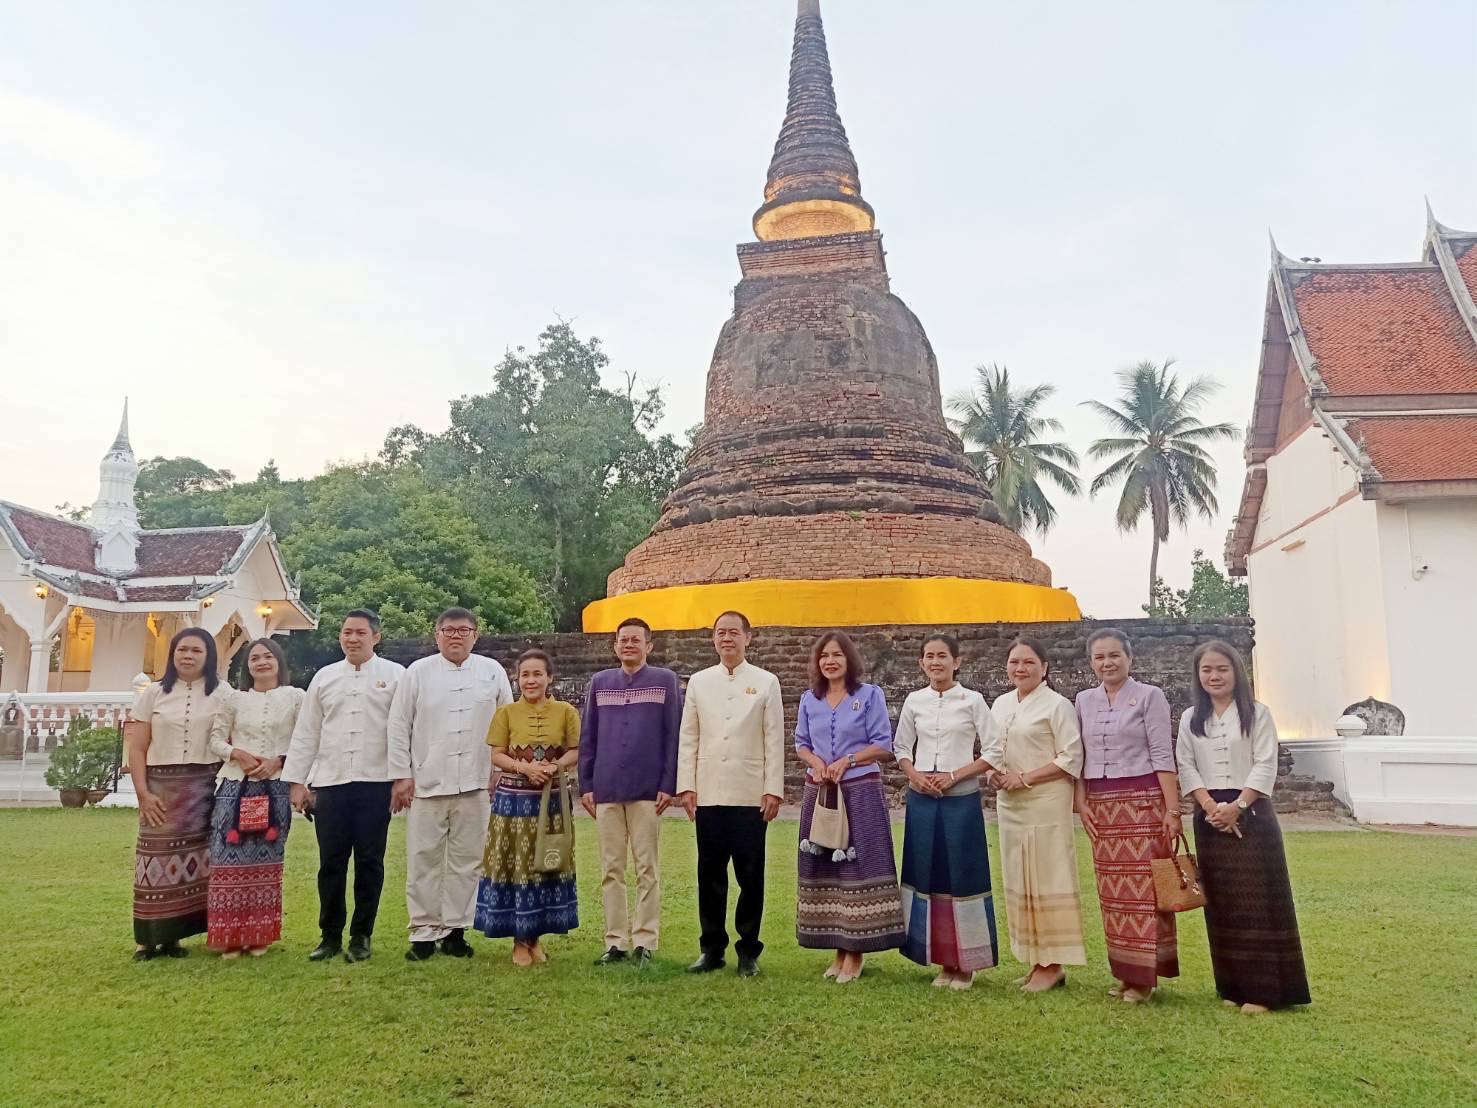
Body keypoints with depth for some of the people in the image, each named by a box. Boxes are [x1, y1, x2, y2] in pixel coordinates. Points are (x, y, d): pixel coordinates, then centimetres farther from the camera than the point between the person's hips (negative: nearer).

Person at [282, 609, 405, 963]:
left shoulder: (395, 675, 2)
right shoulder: (324, 677, 12)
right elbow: (306, 732, 13)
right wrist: (297, 781, 8)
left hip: (376, 783, -3)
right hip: (330, 782, 3)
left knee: (369, 863, 5)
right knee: (331, 863, 7)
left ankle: (362, 936, 17)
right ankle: (330, 936, 19)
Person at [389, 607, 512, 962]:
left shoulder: (492, 672, 8)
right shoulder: (418, 672, 5)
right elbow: (399, 726, 4)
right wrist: (401, 775, -1)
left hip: (475, 784, 1)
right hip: (427, 783, -1)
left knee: (466, 859, 6)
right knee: (423, 860, 2)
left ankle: (455, 930, 17)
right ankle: (424, 932, 13)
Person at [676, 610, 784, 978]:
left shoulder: (766, 682, 3)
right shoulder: (699, 682, 9)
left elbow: (774, 739, 1)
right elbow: (688, 738, 8)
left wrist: (773, 789, -5)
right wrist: (686, 786, 1)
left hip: (751, 795, -2)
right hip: (708, 793, 2)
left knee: (750, 876, 4)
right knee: (710, 874, 8)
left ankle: (748, 950, 16)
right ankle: (712, 948, 19)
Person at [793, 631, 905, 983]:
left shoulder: (870, 695, -1)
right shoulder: (809, 699, 10)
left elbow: (883, 745, -4)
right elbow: (801, 743, 13)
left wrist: (847, 761, -14)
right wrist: (816, 762, -7)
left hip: (860, 793, -4)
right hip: (819, 793, 4)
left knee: (857, 866, -3)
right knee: (823, 867, 6)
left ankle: (855, 951, 7)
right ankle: (839, 949, 17)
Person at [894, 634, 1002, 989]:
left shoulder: (972, 701, -3)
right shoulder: (914, 701, 5)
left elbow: (994, 752, -4)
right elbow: (901, 747, 13)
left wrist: (954, 775, -12)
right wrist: (914, 774, -6)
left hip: (961, 800, -3)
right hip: (921, 800, 3)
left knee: (962, 877, 1)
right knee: (927, 875, 6)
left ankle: (966, 963, 14)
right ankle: (944, 962, 19)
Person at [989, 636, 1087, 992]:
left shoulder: (1057, 705, -8)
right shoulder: (1000, 705, 12)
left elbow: (1071, 759, -12)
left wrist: (1024, 778, -17)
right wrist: (994, 774, -1)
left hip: (1045, 803, -7)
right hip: (1009, 803, 7)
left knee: (1046, 880, -3)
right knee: (1019, 881, 9)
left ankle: (1052, 964, 6)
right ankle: (1036, 962, 18)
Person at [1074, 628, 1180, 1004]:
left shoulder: (1149, 696, -2)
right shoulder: (1083, 701, 10)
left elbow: (1163, 756, -6)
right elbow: (1077, 757, 11)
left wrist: (1172, 809, -10)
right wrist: (1082, 803, 2)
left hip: (1142, 802, -4)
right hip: (1101, 806, 4)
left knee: (1142, 887, -3)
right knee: (1112, 890, 7)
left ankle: (1144, 975, 7)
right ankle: (1124, 970, 18)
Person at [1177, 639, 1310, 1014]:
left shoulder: (1257, 714, -1)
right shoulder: (1190, 719, 8)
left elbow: (1265, 766, -8)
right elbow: (1186, 767, 3)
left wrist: (1236, 807, -16)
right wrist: (1211, 807, -11)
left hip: (1252, 814, -3)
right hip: (1210, 817, 3)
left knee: (1258, 899, -3)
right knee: (1221, 901, 6)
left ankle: (1263, 989, 3)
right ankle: (1232, 987, 14)